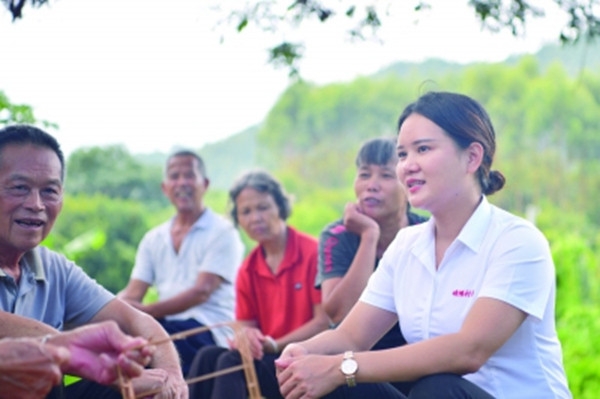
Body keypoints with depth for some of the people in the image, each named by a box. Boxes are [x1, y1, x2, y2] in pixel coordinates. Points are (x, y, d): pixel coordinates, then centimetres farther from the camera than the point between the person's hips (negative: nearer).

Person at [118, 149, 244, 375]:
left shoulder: (222, 233, 0)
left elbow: (201, 292, -12)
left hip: (208, 332, -5)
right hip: (165, 328, 5)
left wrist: (146, 310, -23)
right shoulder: (153, 239, 19)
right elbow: (132, 293, 10)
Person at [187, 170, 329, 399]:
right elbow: (246, 326, 10)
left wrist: (274, 345, -17)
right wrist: (246, 337, -16)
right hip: (264, 357, 6)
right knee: (208, 356, -20)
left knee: (232, 362, -27)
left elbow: (324, 322, -10)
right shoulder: (248, 270, 11)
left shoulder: (312, 253, -8)